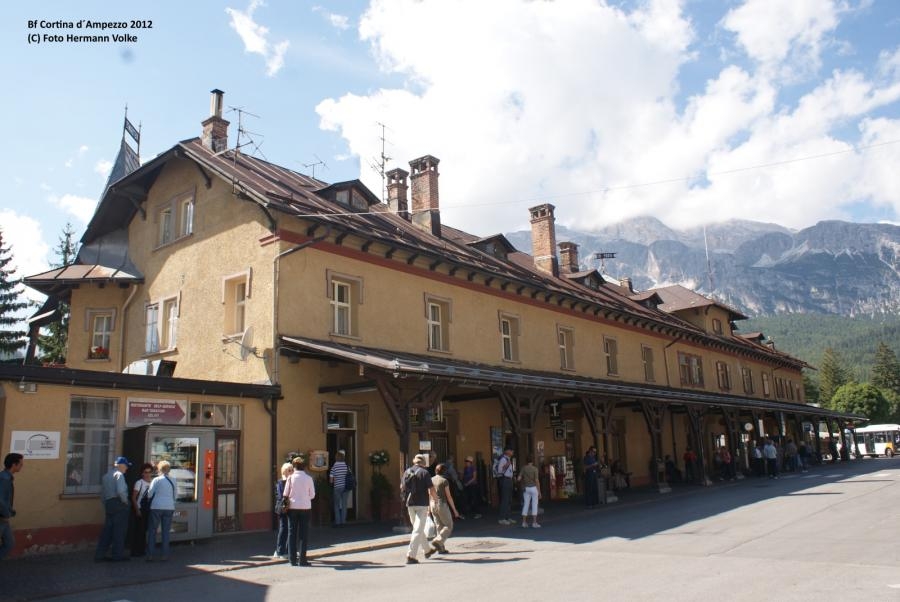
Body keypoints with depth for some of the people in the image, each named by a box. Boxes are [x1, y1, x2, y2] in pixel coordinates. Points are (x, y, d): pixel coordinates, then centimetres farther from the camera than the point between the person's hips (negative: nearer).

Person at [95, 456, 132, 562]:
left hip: (108, 504, 8)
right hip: (119, 504, -8)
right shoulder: (118, 474, -9)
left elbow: (102, 493, 19)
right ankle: (117, 555, 4)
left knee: (108, 529, 12)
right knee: (119, 530, -1)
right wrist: (125, 501, -8)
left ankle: (99, 554, 11)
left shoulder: (106, 476, 18)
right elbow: (121, 491, -22)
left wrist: (106, 505, 20)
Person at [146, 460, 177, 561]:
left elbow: (150, 494, -4)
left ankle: (150, 555, 6)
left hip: (156, 507, -3)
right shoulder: (173, 481, 5)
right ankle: (164, 555, 8)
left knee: (152, 531, 7)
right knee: (166, 531, 8)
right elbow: (176, 495, 11)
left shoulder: (156, 480, -7)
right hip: (169, 507, 3)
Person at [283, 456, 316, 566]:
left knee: (292, 533, 9)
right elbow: (312, 495, 1)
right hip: (305, 507, 0)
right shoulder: (308, 478, -4)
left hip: (292, 507, 1)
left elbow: (286, 494, -1)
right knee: (304, 534, 6)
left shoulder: (291, 478, -4)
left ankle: (293, 559, 9)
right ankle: (302, 560, 3)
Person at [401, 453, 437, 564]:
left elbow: (402, 487, 14)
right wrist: (435, 498, 8)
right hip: (422, 504, -6)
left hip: (410, 504, 6)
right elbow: (431, 489, -10)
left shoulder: (407, 472, 6)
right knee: (418, 530, -4)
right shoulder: (424, 472, -8)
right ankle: (411, 555, -11)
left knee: (418, 528, 21)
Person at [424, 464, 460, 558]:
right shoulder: (444, 481, -9)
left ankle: (441, 548, 14)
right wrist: (454, 510, -3)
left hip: (433, 505, 6)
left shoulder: (431, 480, 7)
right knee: (448, 526, 4)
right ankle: (437, 541, -15)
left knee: (439, 526, 14)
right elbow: (449, 496, -9)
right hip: (442, 505, -6)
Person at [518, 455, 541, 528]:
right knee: (534, 505, 1)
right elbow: (536, 480, -11)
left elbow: (519, 479, -4)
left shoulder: (523, 468, 2)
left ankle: (524, 523, 6)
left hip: (526, 489, 3)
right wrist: (539, 491, -7)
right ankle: (534, 523, -1)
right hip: (534, 488, -3)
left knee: (526, 505, 9)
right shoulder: (535, 469, -7)